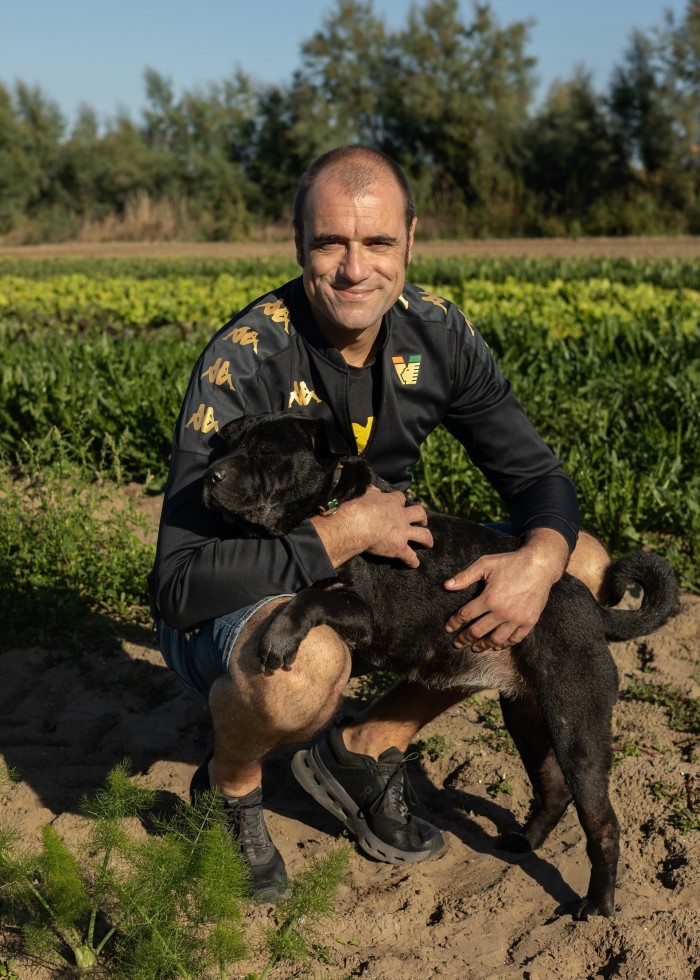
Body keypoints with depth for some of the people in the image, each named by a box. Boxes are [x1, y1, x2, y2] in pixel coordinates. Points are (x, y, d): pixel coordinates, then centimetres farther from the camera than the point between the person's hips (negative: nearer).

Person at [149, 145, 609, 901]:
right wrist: (344, 533, -31)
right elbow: (180, 579, -29)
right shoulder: (244, 364, -27)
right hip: (232, 607, -6)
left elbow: (536, 476, -2)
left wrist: (541, 556, -25)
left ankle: (365, 748, 3)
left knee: (585, 566, -2)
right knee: (308, 665, -43)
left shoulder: (436, 335, -9)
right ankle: (230, 787, -3)